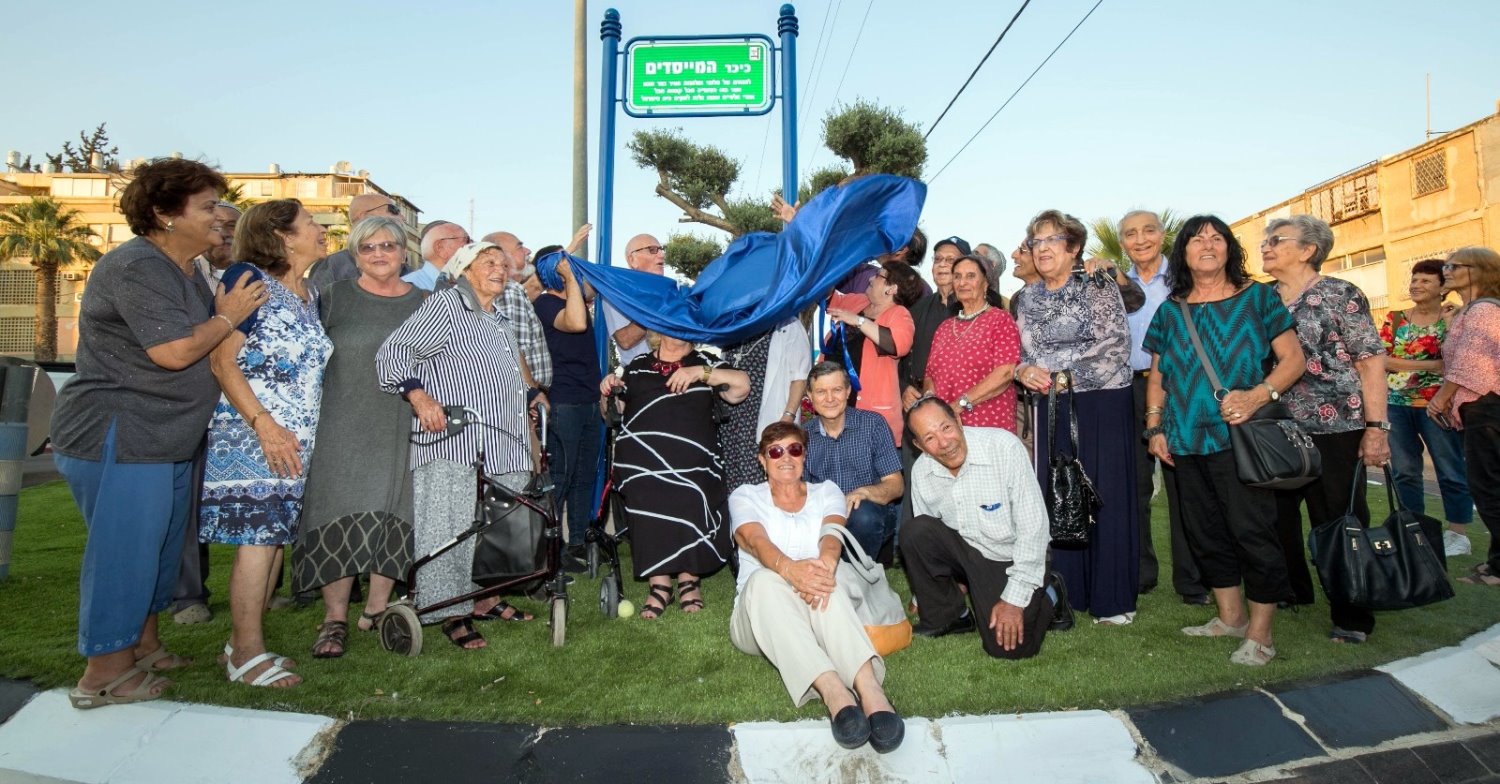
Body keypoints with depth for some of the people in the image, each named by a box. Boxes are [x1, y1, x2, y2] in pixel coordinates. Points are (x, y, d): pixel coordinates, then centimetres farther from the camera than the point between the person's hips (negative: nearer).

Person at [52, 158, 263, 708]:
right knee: (122, 550, -2)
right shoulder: (138, 267, -17)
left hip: (164, 440, 10)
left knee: (157, 547, 18)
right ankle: (103, 675, 10)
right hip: (117, 437, -10)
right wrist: (228, 317, -11)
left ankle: (143, 647, 32)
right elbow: (175, 352, -24)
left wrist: (227, 313, 4)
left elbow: (204, 343, 21)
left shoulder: (184, 272, 15)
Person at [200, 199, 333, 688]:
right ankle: (247, 655, 3)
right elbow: (221, 361, -12)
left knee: (276, 537, 9)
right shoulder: (248, 279, -7)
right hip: (250, 433, -7)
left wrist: (305, 433, 14)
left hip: (295, 440, 8)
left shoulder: (310, 296, 15)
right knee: (257, 539, -7)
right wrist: (265, 424, -19)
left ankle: (242, 643, 20)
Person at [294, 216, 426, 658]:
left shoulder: (422, 303, 11)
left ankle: (378, 609, 18)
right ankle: (335, 619, 5)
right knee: (341, 518, -5)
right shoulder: (334, 298, 5)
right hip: (343, 427, -2)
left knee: (393, 517, 4)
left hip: (402, 430, 2)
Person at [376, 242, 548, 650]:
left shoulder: (497, 318, 24)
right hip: (454, 445, -9)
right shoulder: (444, 304, -3)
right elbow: (392, 352, -13)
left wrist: (532, 392, 29)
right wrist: (418, 394, -26)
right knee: (451, 528, -7)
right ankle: (453, 614, 2)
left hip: (503, 447, 9)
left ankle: (483, 598, 25)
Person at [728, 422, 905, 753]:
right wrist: (790, 568, -38)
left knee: (822, 578, -34)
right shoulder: (745, 497, 12)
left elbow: (832, 534, -7)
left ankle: (868, 687, -51)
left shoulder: (825, 492, 17)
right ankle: (832, 689, -50)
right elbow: (756, 540, -12)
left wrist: (826, 562, -34)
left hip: (816, 615, 1)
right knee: (764, 579, -36)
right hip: (760, 619, -1)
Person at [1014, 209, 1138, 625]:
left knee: (1105, 497, -2)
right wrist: (1024, 371, -8)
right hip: (1051, 408, 4)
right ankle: (1067, 591, 14)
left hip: (1101, 405, -4)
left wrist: (1056, 370, -12)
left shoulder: (1098, 287, -2)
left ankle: (1113, 599, 8)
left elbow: (1115, 343, -11)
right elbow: (1021, 351, 15)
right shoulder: (1030, 296, 13)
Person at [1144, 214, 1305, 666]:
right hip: (1186, 441, 5)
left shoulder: (1257, 298, 2)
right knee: (1205, 531, 12)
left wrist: (1258, 395, -18)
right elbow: (1157, 376, 16)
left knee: (1251, 531, -5)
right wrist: (1155, 427, 6)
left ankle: (1260, 632, 8)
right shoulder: (1170, 311, 12)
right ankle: (1230, 616, 27)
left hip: (1239, 436, -4)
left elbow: (1293, 359, -2)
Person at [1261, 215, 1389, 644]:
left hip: (1334, 427, -5)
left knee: (1339, 521, 3)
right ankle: (1290, 592, 31)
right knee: (1275, 516, 12)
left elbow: (1372, 362, -7)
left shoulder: (1341, 295, -4)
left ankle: (1351, 616, 17)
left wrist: (1376, 427, -13)